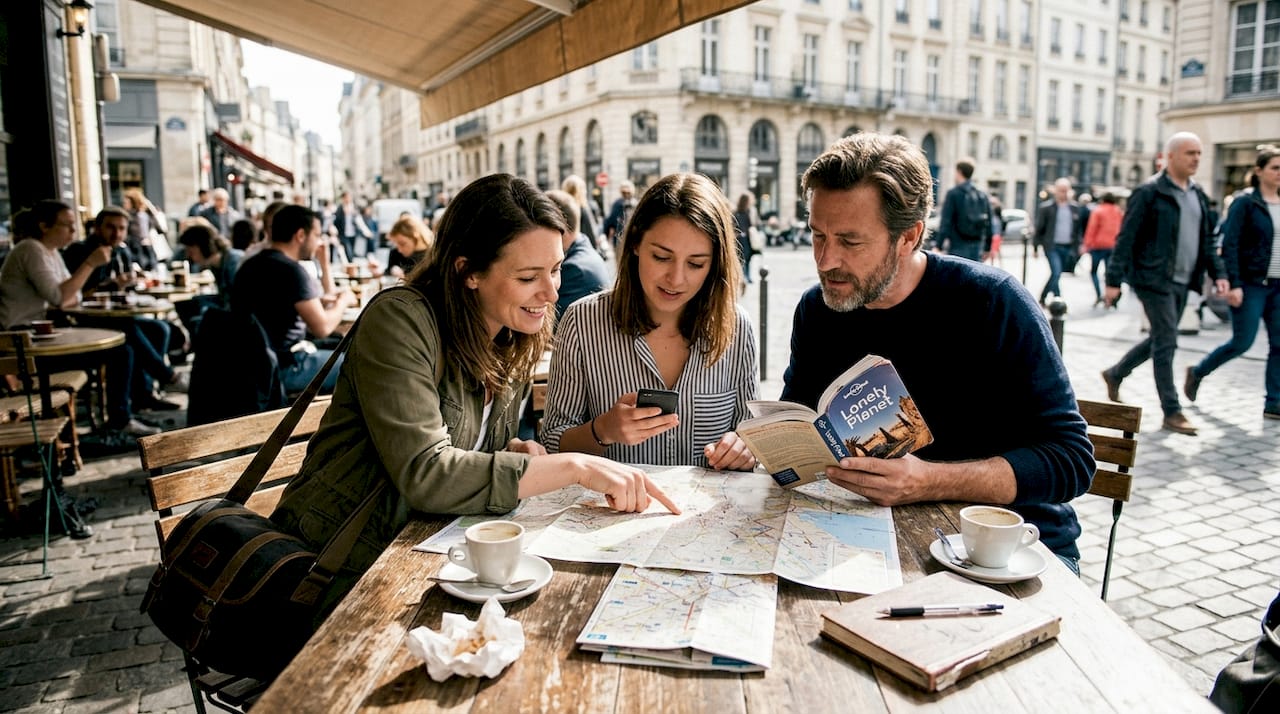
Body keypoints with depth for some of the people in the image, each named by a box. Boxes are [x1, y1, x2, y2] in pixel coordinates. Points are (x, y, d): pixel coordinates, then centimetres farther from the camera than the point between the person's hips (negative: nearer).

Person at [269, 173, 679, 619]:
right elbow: (424, 474, -30)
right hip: (338, 573, -6)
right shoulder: (399, 321, -20)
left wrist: (519, 451, -8)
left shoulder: (516, 340, 3)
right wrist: (575, 467, -30)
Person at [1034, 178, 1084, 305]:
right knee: (1056, 273, -17)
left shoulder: (1075, 208, 8)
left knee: (1056, 275, 10)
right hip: (1052, 246, -4)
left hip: (1067, 247, 4)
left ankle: (1043, 298, 27)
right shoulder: (1046, 207, -4)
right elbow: (1039, 228, -1)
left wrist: (1076, 247, 8)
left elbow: (1078, 229, 13)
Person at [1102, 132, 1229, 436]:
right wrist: (1113, 280, -16)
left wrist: (1218, 273, 8)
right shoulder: (1150, 192, -10)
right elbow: (1126, 238, -12)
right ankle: (1172, 412, 3)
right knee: (1166, 343, -5)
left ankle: (1115, 373, 35)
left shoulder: (1198, 195, 14)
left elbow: (1206, 239, 19)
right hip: (1155, 279, -8)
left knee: (1160, 340, 15)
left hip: (1182, 283, 8)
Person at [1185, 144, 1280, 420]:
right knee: (1242, 342, -5)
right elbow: (1229, 245, -11)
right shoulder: (1245, 204, -6)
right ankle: (1198, 372, 19)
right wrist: (1233, 284, -17)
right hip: (1251, 284, -6)